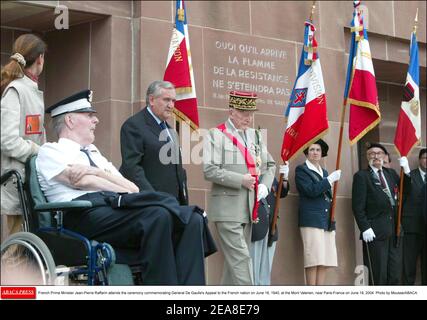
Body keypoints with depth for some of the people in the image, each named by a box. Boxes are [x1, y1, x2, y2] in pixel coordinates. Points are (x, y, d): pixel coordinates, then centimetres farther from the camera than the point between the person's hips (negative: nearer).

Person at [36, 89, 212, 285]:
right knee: (159, 215, -33)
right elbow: (82, 182, -5)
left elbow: (133, 188, 17)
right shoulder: (50, 151, 14)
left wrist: (96, 172, 1)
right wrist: (127, 193, -1)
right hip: (86, 214, -7)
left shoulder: (94, 153, 33)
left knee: (191, 220, -18)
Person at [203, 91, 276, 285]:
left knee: (233, 260, 11)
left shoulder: (255, 136, 15)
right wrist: (240, 180, -17)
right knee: (240, 258, -12)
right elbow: (209, 170, -13)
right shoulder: (216, 135, -4)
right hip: (227, 209, -7)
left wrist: (264, 185, 5)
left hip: (249, 209, 7)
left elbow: (269, 165, 24)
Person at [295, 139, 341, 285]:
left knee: (325, 260, 1)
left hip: (328, 220, 7)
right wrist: (331, 179, -11)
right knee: (313, 260, -12)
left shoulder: (324, 172, 23)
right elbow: (311, 190, -13)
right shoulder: (301, 170, 2)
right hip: (312, 220, -7)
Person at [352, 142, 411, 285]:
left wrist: (406, 171, 2)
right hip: (375, 232, -5)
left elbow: (406, 191, 12)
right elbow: (358, 206, -6)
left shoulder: (391, 173, 18)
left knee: (395, 275, 4)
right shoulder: (361, 176, 0)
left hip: (394, 230, 5)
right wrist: (365, 228, -15)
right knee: (378, 275, -3)